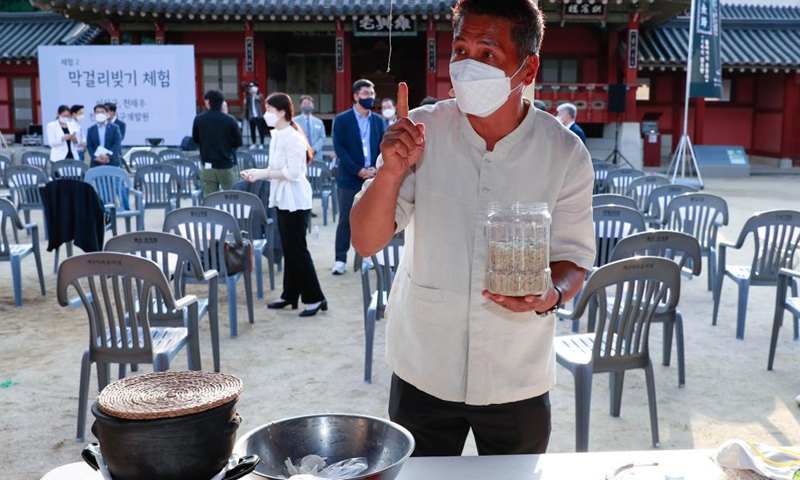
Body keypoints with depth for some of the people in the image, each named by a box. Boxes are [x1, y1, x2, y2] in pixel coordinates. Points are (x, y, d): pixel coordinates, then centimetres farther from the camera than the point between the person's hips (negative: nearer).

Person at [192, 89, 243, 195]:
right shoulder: (230, 120, -9)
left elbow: (195, 140, 11)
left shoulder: (199, 119, -3)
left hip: (208, 166, 2)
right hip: (227, 165, -2)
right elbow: (238, 142, -1)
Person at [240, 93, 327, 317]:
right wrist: (258, 173, 3)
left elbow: (292, 172, -22)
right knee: (289, 250, 14)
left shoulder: (292, 138, -17)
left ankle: (314, 298, 4)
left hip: (295, 201, -9)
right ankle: (290, 295, 23)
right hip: (283, 200, 9)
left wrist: (263, 174, -19)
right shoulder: (277, 136, 12)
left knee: (298, 250, -4)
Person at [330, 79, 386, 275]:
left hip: (373, 177, 3)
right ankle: (340, 259, 5)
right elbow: (339, 148, -8)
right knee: (346, 220, 0)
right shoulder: (342, 119, -1)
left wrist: (376, 168, -8)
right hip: (350, 178, -3)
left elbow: (383, 147, 9)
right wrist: (358, 170, -15)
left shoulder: (378, 121, 11)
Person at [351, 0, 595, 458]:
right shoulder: (420, 132, -10)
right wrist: (391, 172, -28)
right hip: (423, 375, 0)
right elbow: (367, 242, -11)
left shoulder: (565, 154, -10)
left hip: (518, 384, 0)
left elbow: (574, 258, -1)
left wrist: (551, 295, -23)